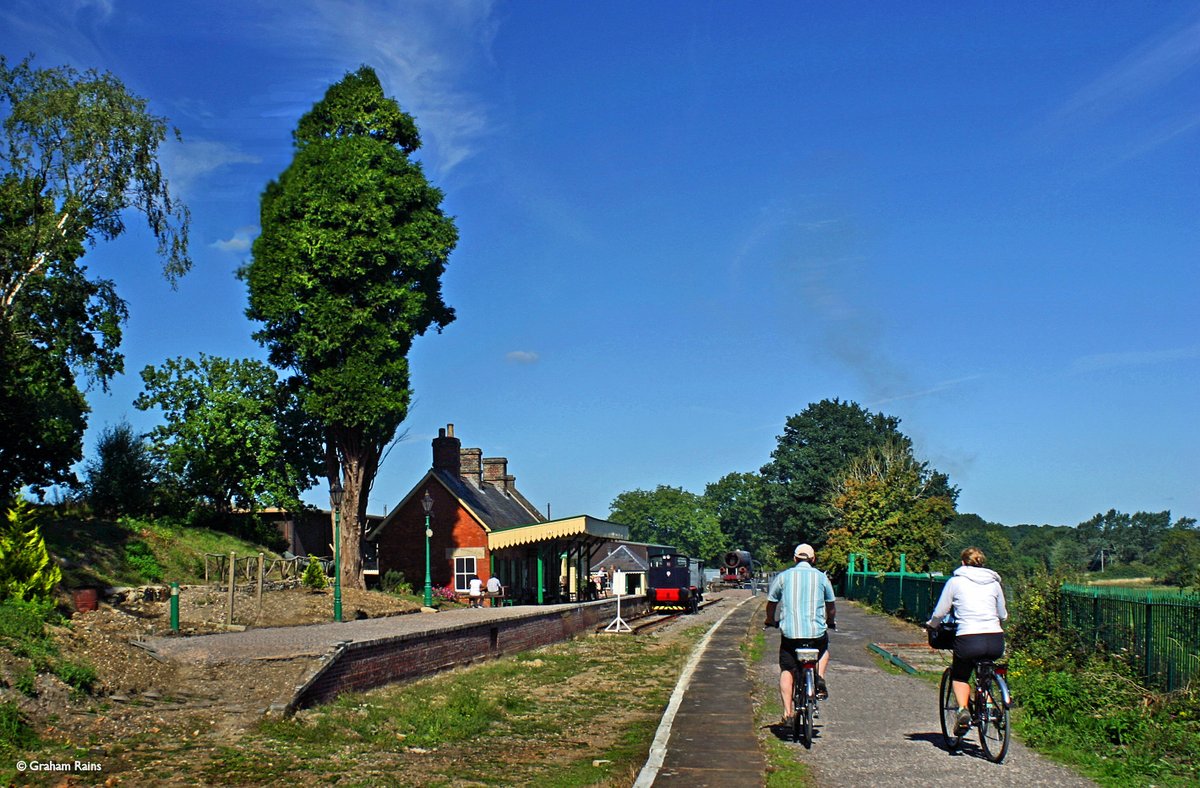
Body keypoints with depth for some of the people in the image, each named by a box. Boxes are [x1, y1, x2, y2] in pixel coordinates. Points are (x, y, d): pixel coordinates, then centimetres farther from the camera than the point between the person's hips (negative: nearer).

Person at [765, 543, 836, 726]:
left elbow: (771, 603, 11)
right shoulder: (821, 577, 6)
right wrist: (831, 621, 36)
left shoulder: (783, 577, 4)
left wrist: (771, 621, 31)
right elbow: (831, 606, 16)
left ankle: (788, 713, 4)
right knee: (824, 649, 33)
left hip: (790, 632, -1)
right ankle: (819, 679, 11)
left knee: (786, 671, 12)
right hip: (817, 632, 1)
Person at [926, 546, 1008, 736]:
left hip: (969, 640, -3)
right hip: (996, 642, 3)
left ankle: (962, 709, -2)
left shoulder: (955, 581, 5)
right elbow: (1003, 615, 21)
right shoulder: (994, 582, 14)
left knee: (959, 676, 22)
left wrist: (931, 625, 27)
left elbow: (940, 612, 6)